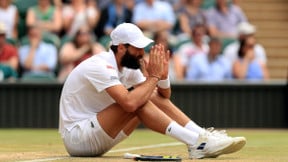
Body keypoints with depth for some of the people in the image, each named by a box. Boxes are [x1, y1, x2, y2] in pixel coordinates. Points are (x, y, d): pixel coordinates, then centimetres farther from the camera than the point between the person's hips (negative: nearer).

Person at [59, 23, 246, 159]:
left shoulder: (129, 67, 6)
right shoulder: (100, 66, -21)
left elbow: (164, 95, 9)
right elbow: (129, 104, -35)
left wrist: (163, 74, -11)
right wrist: (153, 76, -23)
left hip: (95, 136, 9)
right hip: (76, 138, -9)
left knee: (156, 97, -2)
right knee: (138, 100, -26)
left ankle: (203, 137, -12)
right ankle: (196, 143, -27)